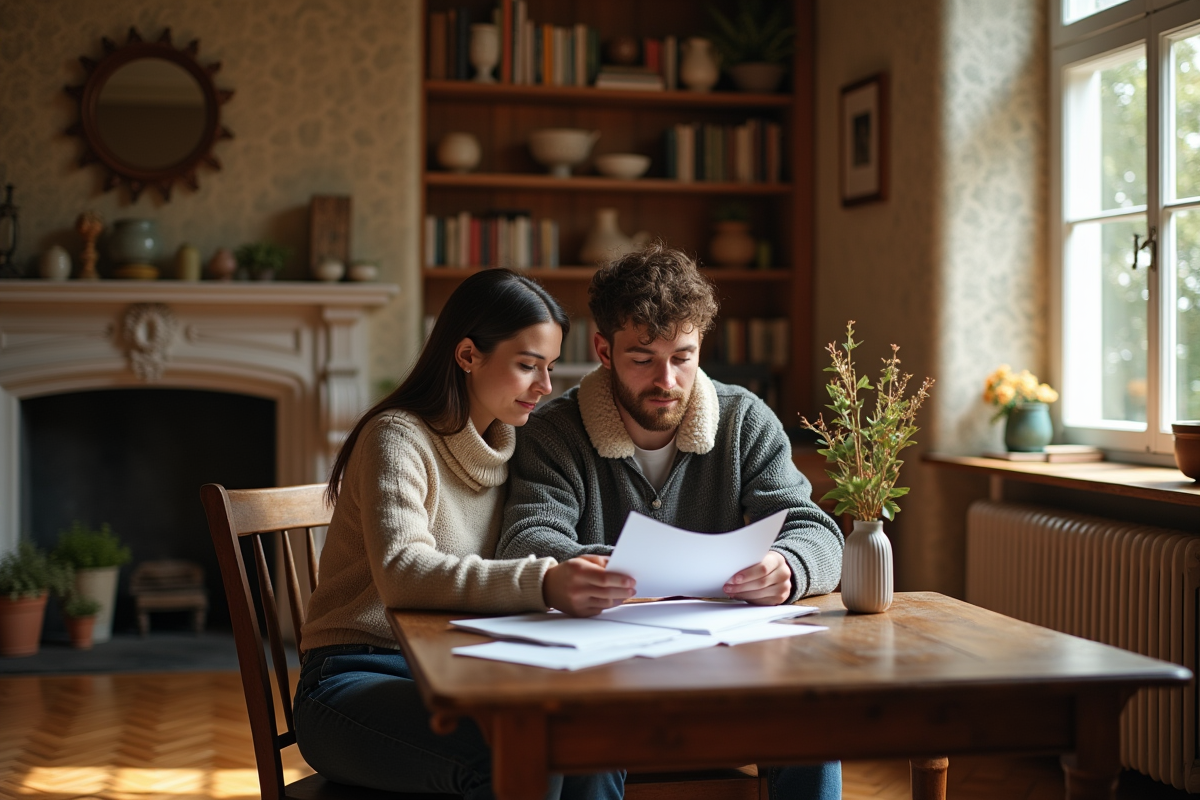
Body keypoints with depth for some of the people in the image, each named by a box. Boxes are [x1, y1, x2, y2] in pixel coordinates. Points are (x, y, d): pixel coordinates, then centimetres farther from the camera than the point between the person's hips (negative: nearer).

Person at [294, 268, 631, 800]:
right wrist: (542, 585, -42)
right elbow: (402, 573, -28)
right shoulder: (399, 438, -10)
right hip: (357, 679, -6)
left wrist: (584, 586, -12)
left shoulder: (505, 449, 14)